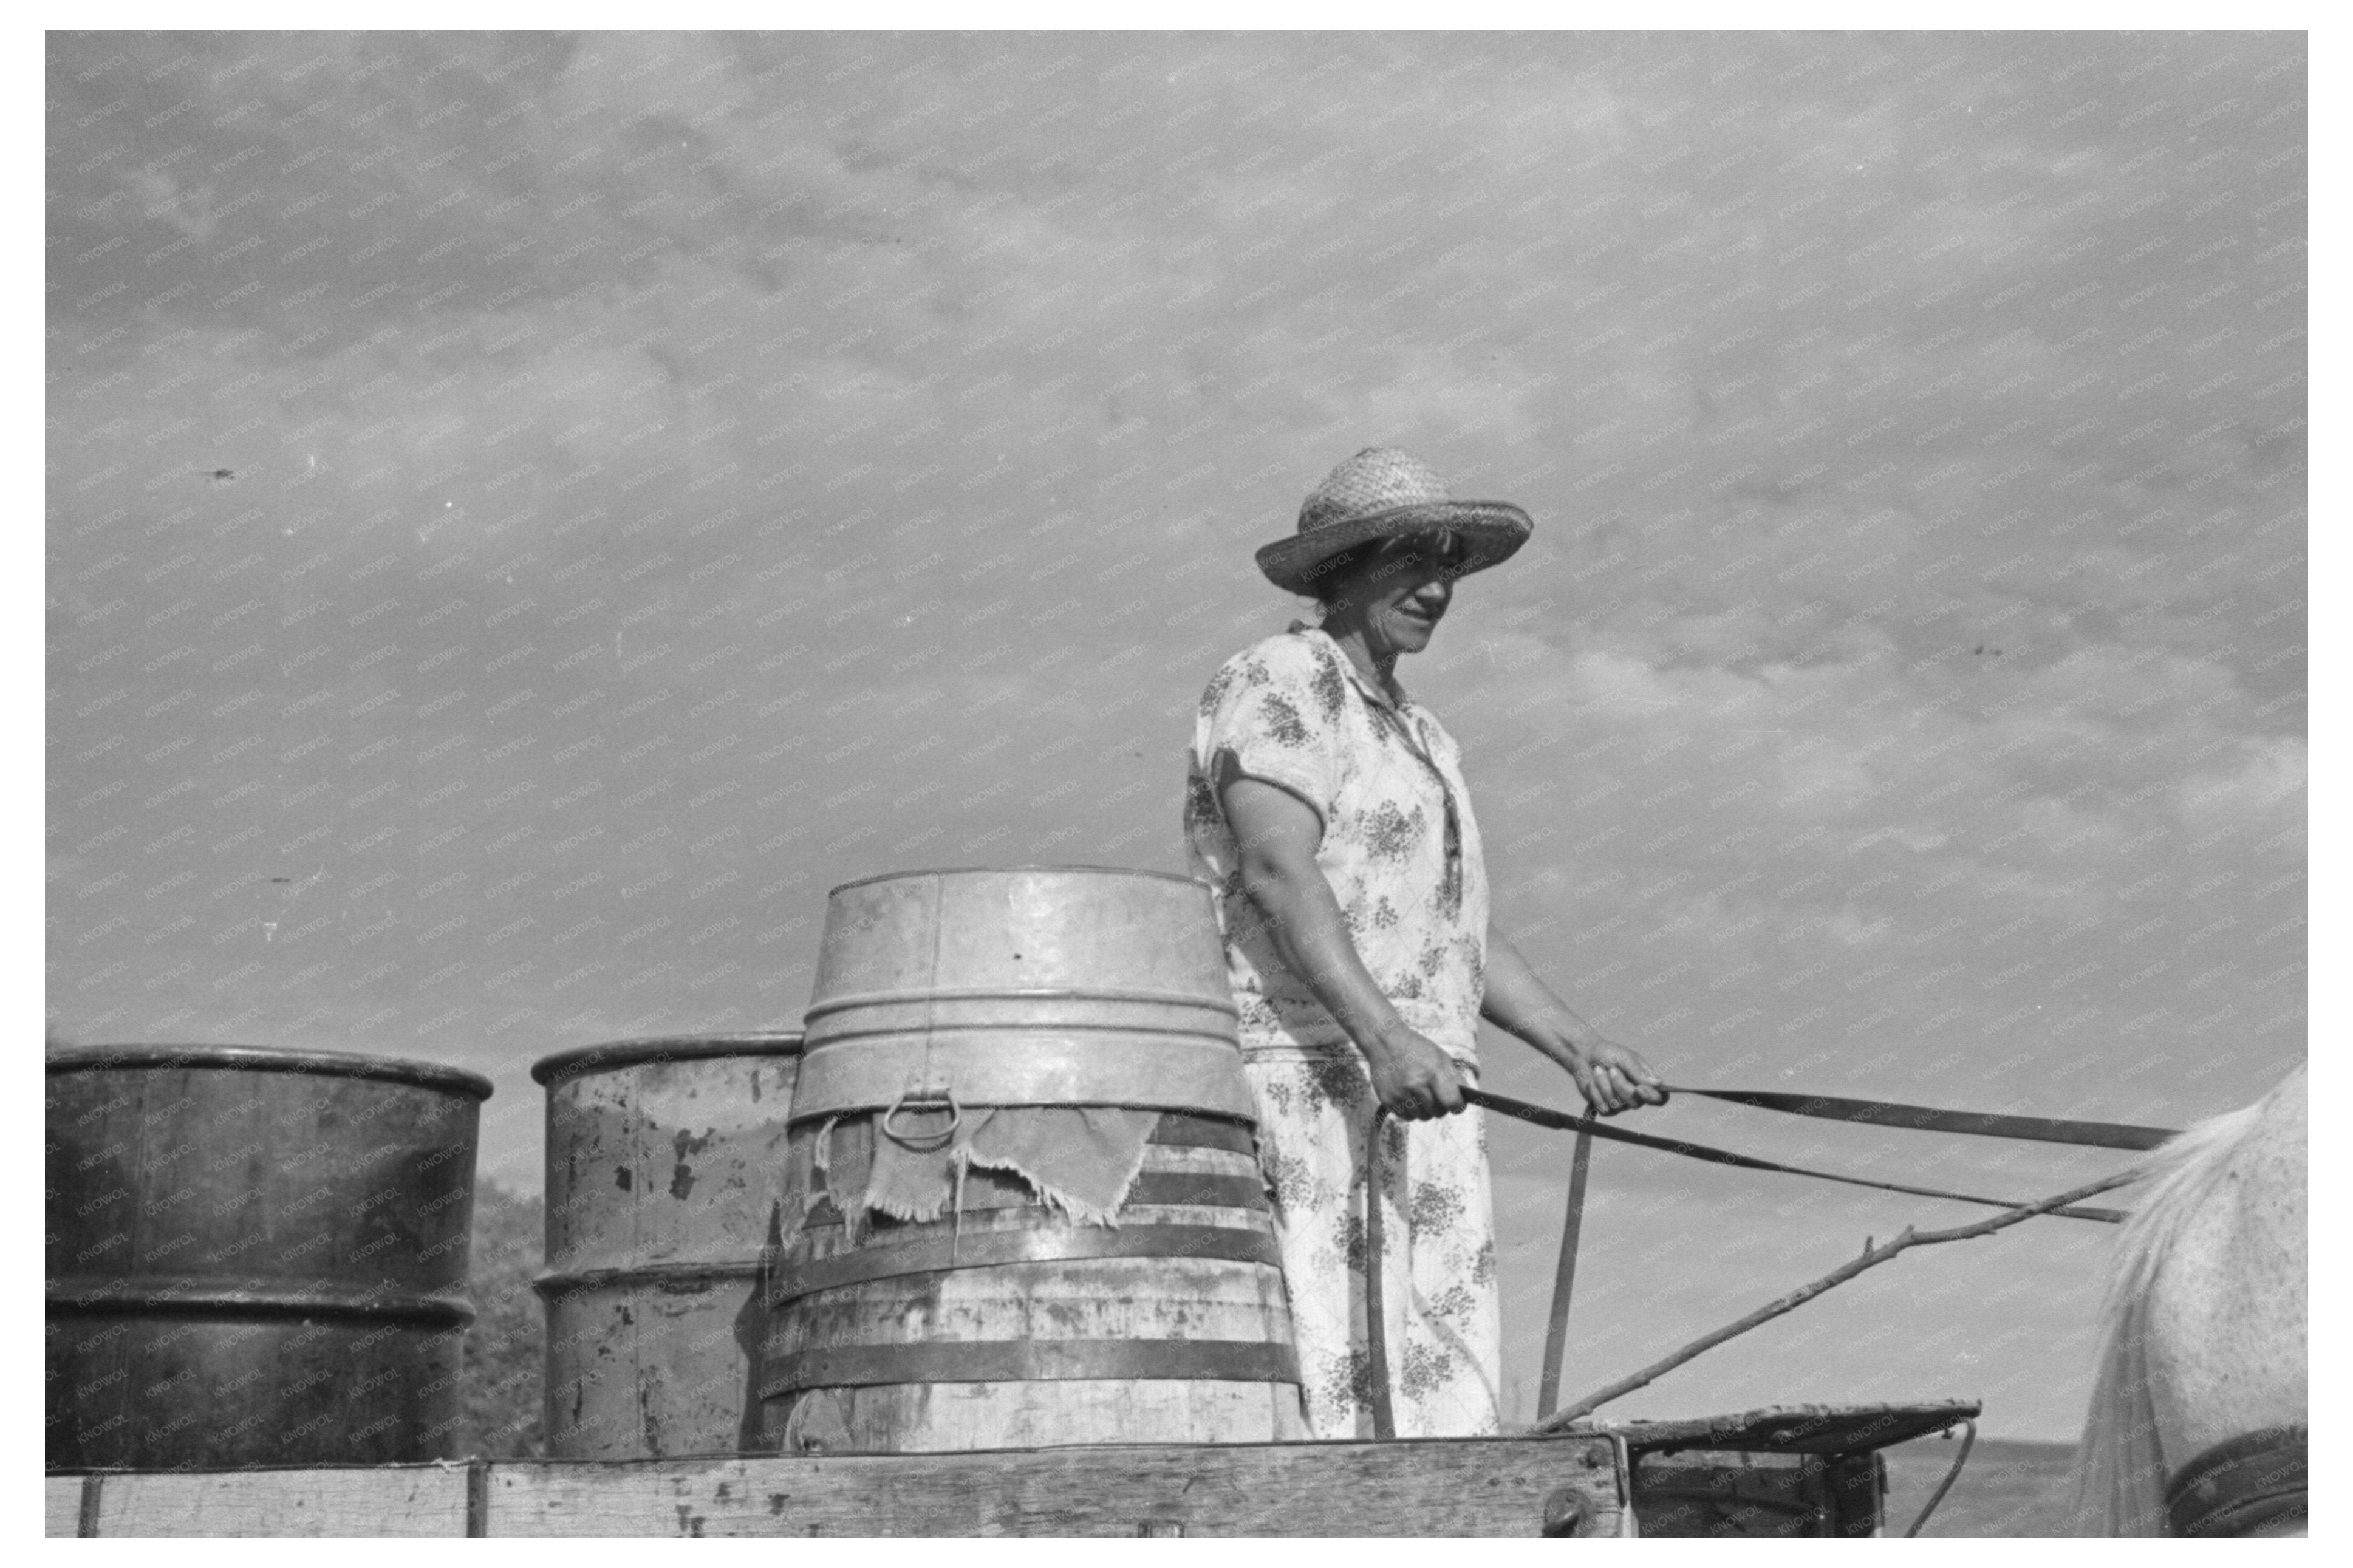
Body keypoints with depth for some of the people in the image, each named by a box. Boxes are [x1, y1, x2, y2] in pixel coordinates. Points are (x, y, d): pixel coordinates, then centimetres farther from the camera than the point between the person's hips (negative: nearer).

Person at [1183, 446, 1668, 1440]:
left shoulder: (1418, 735, 26)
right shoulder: (1279, 685, -3)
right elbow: (1278, 876, -18)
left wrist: (1577, 1047, 15)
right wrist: (1385, 1036, -30)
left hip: (1420, 1102, 9)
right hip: (1308, 1084, -9)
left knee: (1448, 1391, 2)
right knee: (1328, 1393, -16)